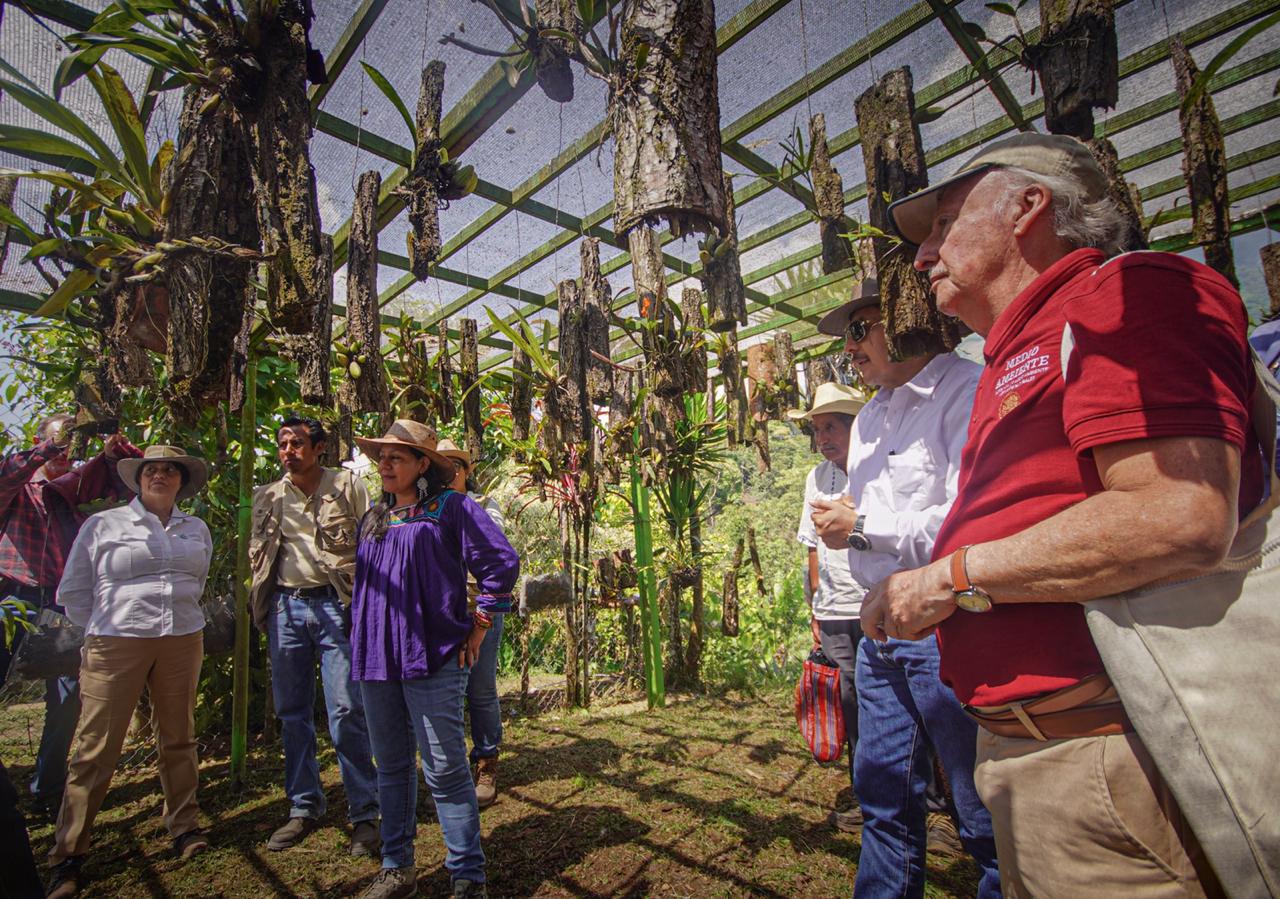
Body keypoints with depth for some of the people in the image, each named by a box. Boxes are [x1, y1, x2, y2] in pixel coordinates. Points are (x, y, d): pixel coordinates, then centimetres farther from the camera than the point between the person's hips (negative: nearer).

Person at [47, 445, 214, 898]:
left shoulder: (197, 530, 10)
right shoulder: (102, 525, 2)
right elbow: (72, 592, 6)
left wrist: (178, 618, 14)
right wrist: (104, 631, 4)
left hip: (183, 643, 3)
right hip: (116, 645, -2)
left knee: (178, 738, 10)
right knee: (96, 749, -1)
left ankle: (184, 827, 24)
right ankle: (67, 856, 13)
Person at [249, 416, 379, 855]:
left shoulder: (348, 486, 0)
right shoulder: (267, 497, 12)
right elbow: (257, 555, 20)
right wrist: (263, 605, 12)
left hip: (335, 605, -4)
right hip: (285, 608, 5)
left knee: (346, 712, -3)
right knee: (292, 714, 11)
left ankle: (364, 814, 9)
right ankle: (304, 809, 27)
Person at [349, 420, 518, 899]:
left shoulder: (451, 508, -5)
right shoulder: (373, 519, 15)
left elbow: (502, 563, -10)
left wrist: (478, 626, -8)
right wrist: (362, 634, 15)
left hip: (432, 660, -6)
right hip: (376, 660, 7)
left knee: (445, 771, -1)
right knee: (391, 768, 17)